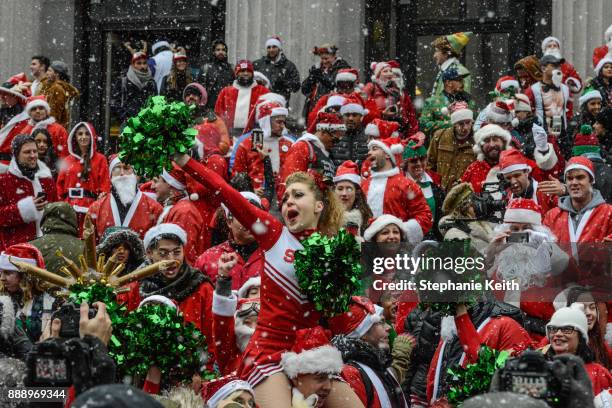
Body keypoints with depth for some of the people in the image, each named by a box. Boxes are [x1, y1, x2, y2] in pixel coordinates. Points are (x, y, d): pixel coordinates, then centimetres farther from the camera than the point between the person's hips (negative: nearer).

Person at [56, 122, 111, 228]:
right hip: (70, 208, 4)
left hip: (91, 208, -3)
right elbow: (60, 185, 15)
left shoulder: (100, 159, 4)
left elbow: (105, 185, -1)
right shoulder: (68, 161, 15)